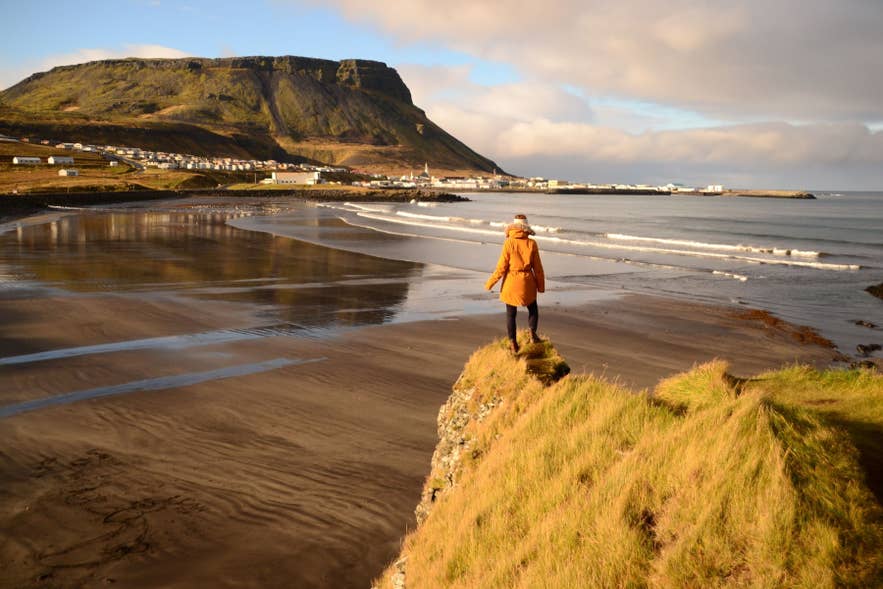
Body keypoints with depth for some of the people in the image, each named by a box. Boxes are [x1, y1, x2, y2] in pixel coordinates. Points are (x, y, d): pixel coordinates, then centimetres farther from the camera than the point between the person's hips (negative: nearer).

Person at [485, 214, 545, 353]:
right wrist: (541, 285, 11)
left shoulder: (509, 243, -11)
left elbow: (502, 267, -10)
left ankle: (513, 344, 11)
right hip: (527, 282, 1)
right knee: (533, 309, 23)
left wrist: (490, 282, 0)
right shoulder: (532, 244, -6)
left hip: (511, 283, -1)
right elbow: (537, 267, -1)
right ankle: (533, 333, 8)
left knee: (511, 314, 9)